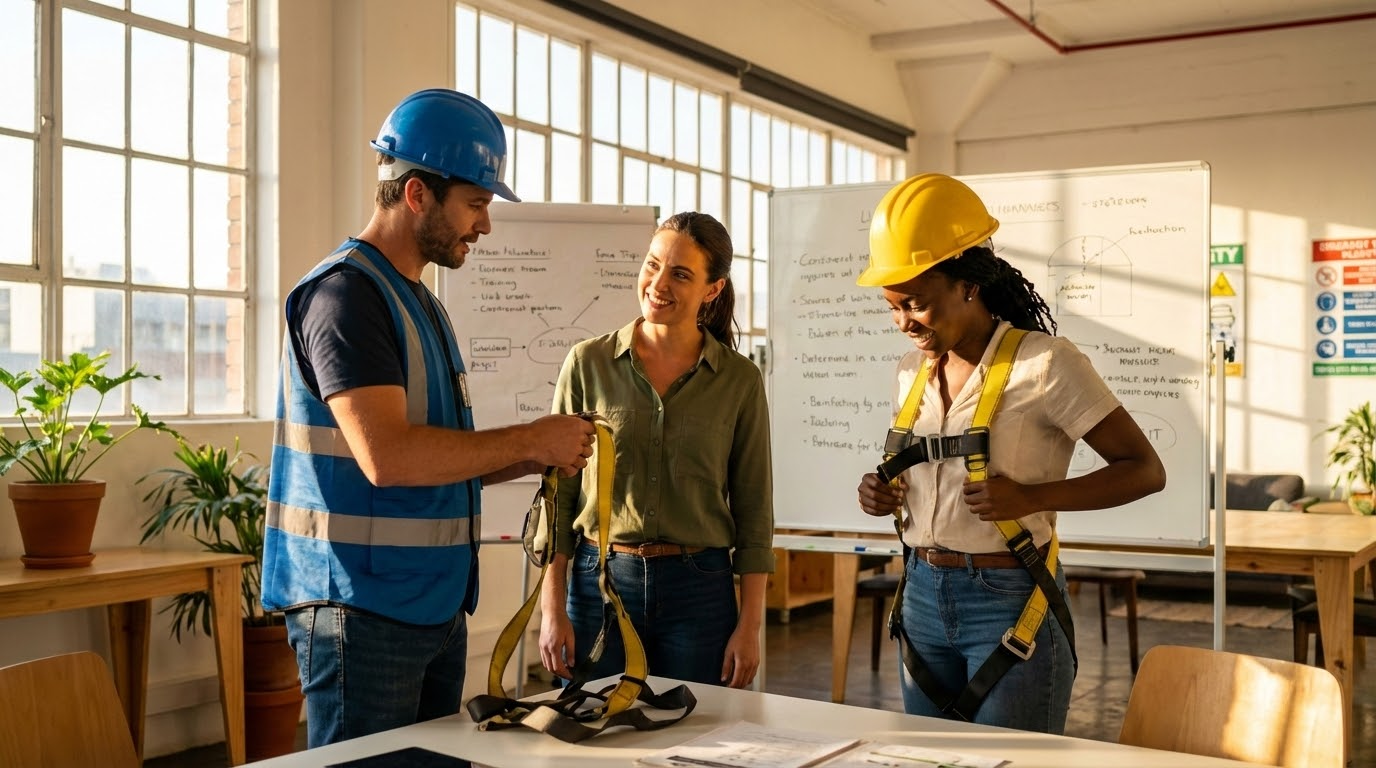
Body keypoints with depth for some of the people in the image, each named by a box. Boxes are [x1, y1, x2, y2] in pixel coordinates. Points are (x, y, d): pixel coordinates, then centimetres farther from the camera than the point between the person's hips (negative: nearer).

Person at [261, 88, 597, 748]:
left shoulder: (417, 301, 16)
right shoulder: (345, 292, -14)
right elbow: (387, 456, -26)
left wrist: (534, 459, 6)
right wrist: (528, 438, -16)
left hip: (437, 606, 9)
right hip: (365, 610, -9)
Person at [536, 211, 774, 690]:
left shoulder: (739, 380, 0)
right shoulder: (588, 363, 0)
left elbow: (753, 511, 3)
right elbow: (558, 494, 2)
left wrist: (750, 625, -1)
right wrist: (552, 608, -3)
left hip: (700, 591, 0)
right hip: (598, 584, 0)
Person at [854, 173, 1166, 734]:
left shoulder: (1044, 363, -13)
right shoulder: (912, 372, 7)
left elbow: (1145, 471, -11)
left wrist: (1030, 497, -24)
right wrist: (882, 493, -1)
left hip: (1010, 601, -6)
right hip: (923, 598, 6)